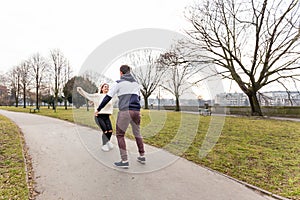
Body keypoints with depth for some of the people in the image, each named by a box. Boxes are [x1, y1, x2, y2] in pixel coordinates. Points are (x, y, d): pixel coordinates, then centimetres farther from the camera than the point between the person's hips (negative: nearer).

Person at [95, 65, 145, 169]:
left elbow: (108, 97, 0)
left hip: (125, 111, -5)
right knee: (137, 133, 19)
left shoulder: (119, 83, 2)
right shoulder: (136, 83, 17)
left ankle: (124, 161, 1)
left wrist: (98, 109, 9)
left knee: (120, 135, 5)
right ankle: (142, 157, 24)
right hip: (136, 111, 6)